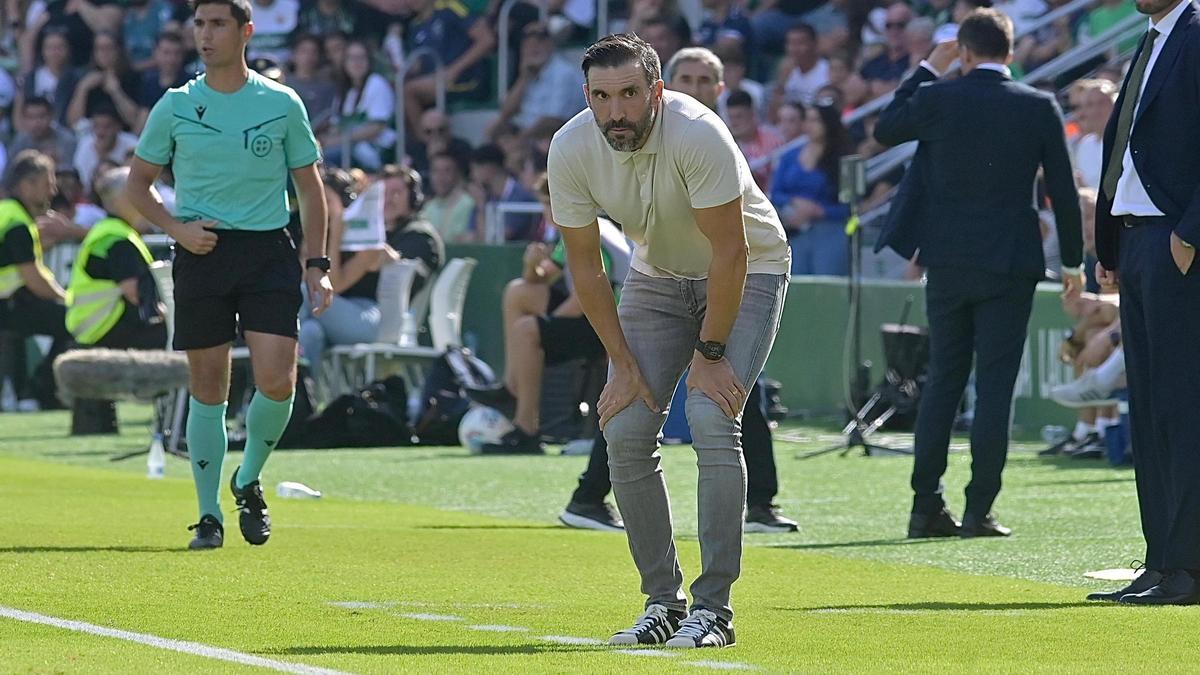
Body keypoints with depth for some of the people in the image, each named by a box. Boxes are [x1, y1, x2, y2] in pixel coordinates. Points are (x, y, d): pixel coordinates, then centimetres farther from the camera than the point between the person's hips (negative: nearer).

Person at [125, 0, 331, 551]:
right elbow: (138, 183, 12)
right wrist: (177, 228, -6)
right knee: (207, 389, 1)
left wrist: (317, 264, 2)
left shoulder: (282, 104, 4)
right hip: (201, 252, 0)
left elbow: (309, 186, 10)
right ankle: (209, 515, 12)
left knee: (276, 382, -12)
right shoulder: (175, 107, 4)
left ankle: (249, 481, 14)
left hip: (268, 252, 0)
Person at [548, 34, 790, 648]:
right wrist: (624, 363, -11)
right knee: (625, 430, -8)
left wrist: (709, 353, -22)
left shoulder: (697, 134, -34)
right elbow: (585, 267, -9)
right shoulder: (570, 150, -20)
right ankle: (663, 601, 3)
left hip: (748, 271, -5)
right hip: (657, 275, 5)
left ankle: (713, 608, -16)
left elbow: (729, 253, -26)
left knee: (711, 419, -21)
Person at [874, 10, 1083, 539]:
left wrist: (927, 69, 18)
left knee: (943, 381, 12)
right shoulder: (1040, 108, -5)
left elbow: (884, 130, 15)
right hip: (1010, 263, -2)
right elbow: (1062, 189, -1)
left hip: (948, 261, 2)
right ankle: (979, 510, -3)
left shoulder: (937, 99, -4)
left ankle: (926, 506, 11)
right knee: (995, 387, 0)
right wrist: (1072, 261, 9)